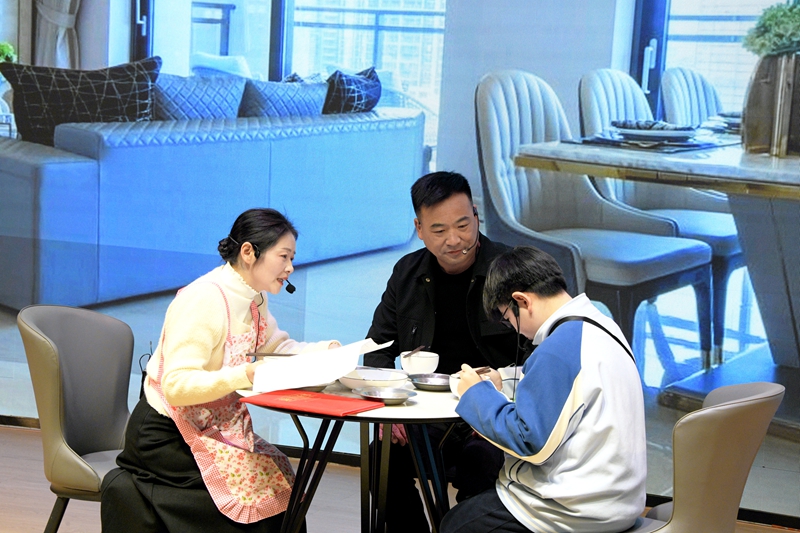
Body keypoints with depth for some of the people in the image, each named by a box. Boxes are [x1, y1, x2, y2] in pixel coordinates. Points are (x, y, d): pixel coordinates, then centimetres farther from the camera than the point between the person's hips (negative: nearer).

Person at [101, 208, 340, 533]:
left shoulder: (254, 299, 4)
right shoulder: (205, 299, -23)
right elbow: (176, 386, -28)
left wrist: (323, 351, -5)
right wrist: (243, 376, -40)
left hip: (216, 427, 8)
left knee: (282, 478, -7)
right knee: (266, 488, -16)